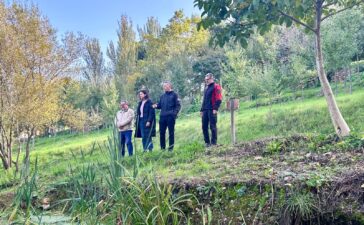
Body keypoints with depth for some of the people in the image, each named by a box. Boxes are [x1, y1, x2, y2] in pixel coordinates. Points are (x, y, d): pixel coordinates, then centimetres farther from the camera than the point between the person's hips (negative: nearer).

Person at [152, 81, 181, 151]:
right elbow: (160, 105, 21)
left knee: (171, 132, -1)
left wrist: (175, 113, -17)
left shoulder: (174, 95, 2)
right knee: (161, 132, 5)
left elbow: (178, 105, -4)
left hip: (170, 116, -5)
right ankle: (162, 148, 13)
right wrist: (156, 106, -2)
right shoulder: (162, 96, 19)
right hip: (162, 116, 6)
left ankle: (171, 147, 4)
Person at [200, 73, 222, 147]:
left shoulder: (216, 87, -3)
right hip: (205, 110, 8)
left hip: (212, 110, -8)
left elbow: (219, 99, -12)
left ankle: (213, 143, 0)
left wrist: (215, 108, -20)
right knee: (204, 126, 7)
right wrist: (202, 110, 20)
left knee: (212, 126, -5)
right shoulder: (206, 88, 23)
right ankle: (207, 142, 16)